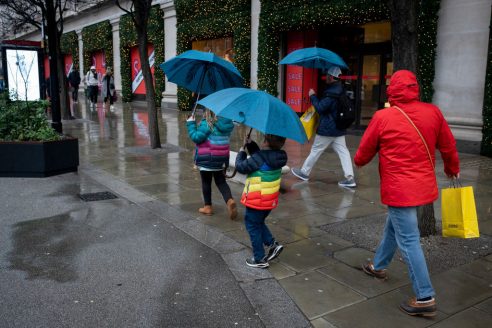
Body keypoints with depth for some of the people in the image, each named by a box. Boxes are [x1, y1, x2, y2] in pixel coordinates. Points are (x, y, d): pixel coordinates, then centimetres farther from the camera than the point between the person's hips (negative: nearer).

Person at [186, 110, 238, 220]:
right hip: (222, 159, 5)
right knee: (221, 182, 14)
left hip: (207, 159, -5)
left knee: (206, 182, 12)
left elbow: (196, 137, -18)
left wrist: (190, 123, -8)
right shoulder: (227, 123, 1)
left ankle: (208, 207, 21)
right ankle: (229, 200, -9)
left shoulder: (207, 124, -19)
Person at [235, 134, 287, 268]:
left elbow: (241, 167, -18)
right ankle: (273, 244, 18)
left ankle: (260, 259, 13)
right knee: (258, 223, 27)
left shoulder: (260, 158, -25)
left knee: (253, 226, 7)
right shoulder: (278, 156, 0)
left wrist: (241, 151, -4)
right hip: (270, 200, 8)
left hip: (257, 200, -8)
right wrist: (251, 145, 1)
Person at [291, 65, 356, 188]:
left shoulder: (332, 93, -22)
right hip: (338, 128, 8)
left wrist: (312, 96, -9)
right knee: (342, 151, 4)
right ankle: (349, 177, -1)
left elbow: (320, 107, -21)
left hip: (327, 129, -8)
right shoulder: (341, 89, 8)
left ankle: (304, 172, 21)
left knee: (315, 150, 6)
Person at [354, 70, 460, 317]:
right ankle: (379, 266, 43)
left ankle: (425, 298, 5)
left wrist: (358, 162, 23)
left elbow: (364, 152, -1)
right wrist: (452, 169, 28)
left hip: (399, 189, -6)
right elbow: (448, 146, 9)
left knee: (408, 241, 0)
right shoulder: (433, 112, -2)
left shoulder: (382, 117, -13)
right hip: (423, 185, 6)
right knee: (393, 226, 24)